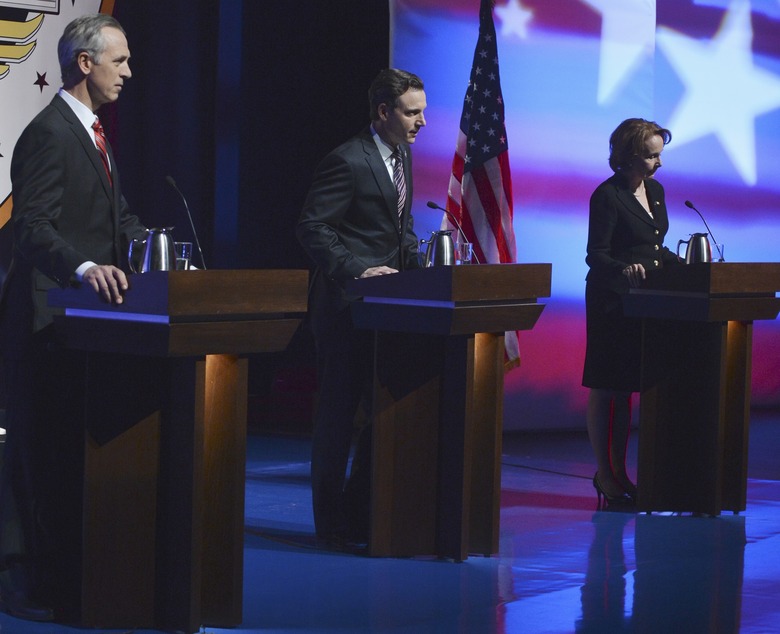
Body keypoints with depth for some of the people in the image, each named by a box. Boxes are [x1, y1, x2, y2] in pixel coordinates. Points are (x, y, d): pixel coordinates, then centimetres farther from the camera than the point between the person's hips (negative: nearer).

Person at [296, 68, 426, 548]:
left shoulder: (402, 155, 12)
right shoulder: (348, 161, -15)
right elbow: (313, 228, -16)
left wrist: (415, 264, 6)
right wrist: (357, 271, -23)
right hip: (346, 304, -8)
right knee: (339, 409, 0)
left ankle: (362, 508, 17)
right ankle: (332, 519, 8)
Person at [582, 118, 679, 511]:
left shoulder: (655, 191, 12)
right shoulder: (607, 196, -12)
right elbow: (596, 255, -16)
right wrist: (626, 269, -34)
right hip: (612, 300, -8)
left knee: (626, 388, 11)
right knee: (605, 388, -2)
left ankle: (618, 471, 17)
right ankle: (605, 474, 3)